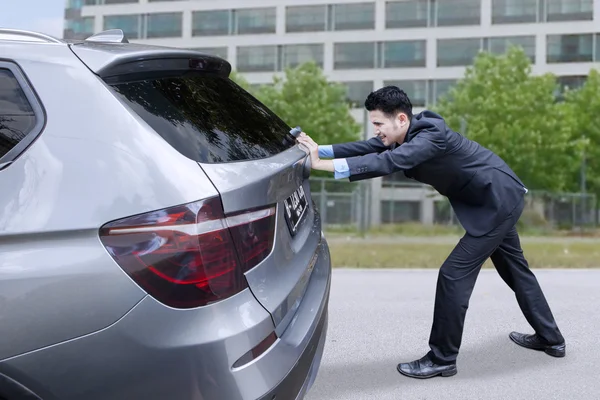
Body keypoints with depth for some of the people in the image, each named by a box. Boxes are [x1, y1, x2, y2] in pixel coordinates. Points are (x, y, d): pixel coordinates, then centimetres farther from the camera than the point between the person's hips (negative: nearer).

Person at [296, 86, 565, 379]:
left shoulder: (430, 136, -30)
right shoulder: (407, 134, -3)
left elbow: (388, 162, -42)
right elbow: (367, 148, -6)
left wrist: (323, 165, -44)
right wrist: (320, 150, -19)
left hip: (498, 199, -11)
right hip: (499, 198, 11)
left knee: (454, 273, -10)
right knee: (514, 269, 22)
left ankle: (442, 359, 1)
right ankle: (550, 338, 37)